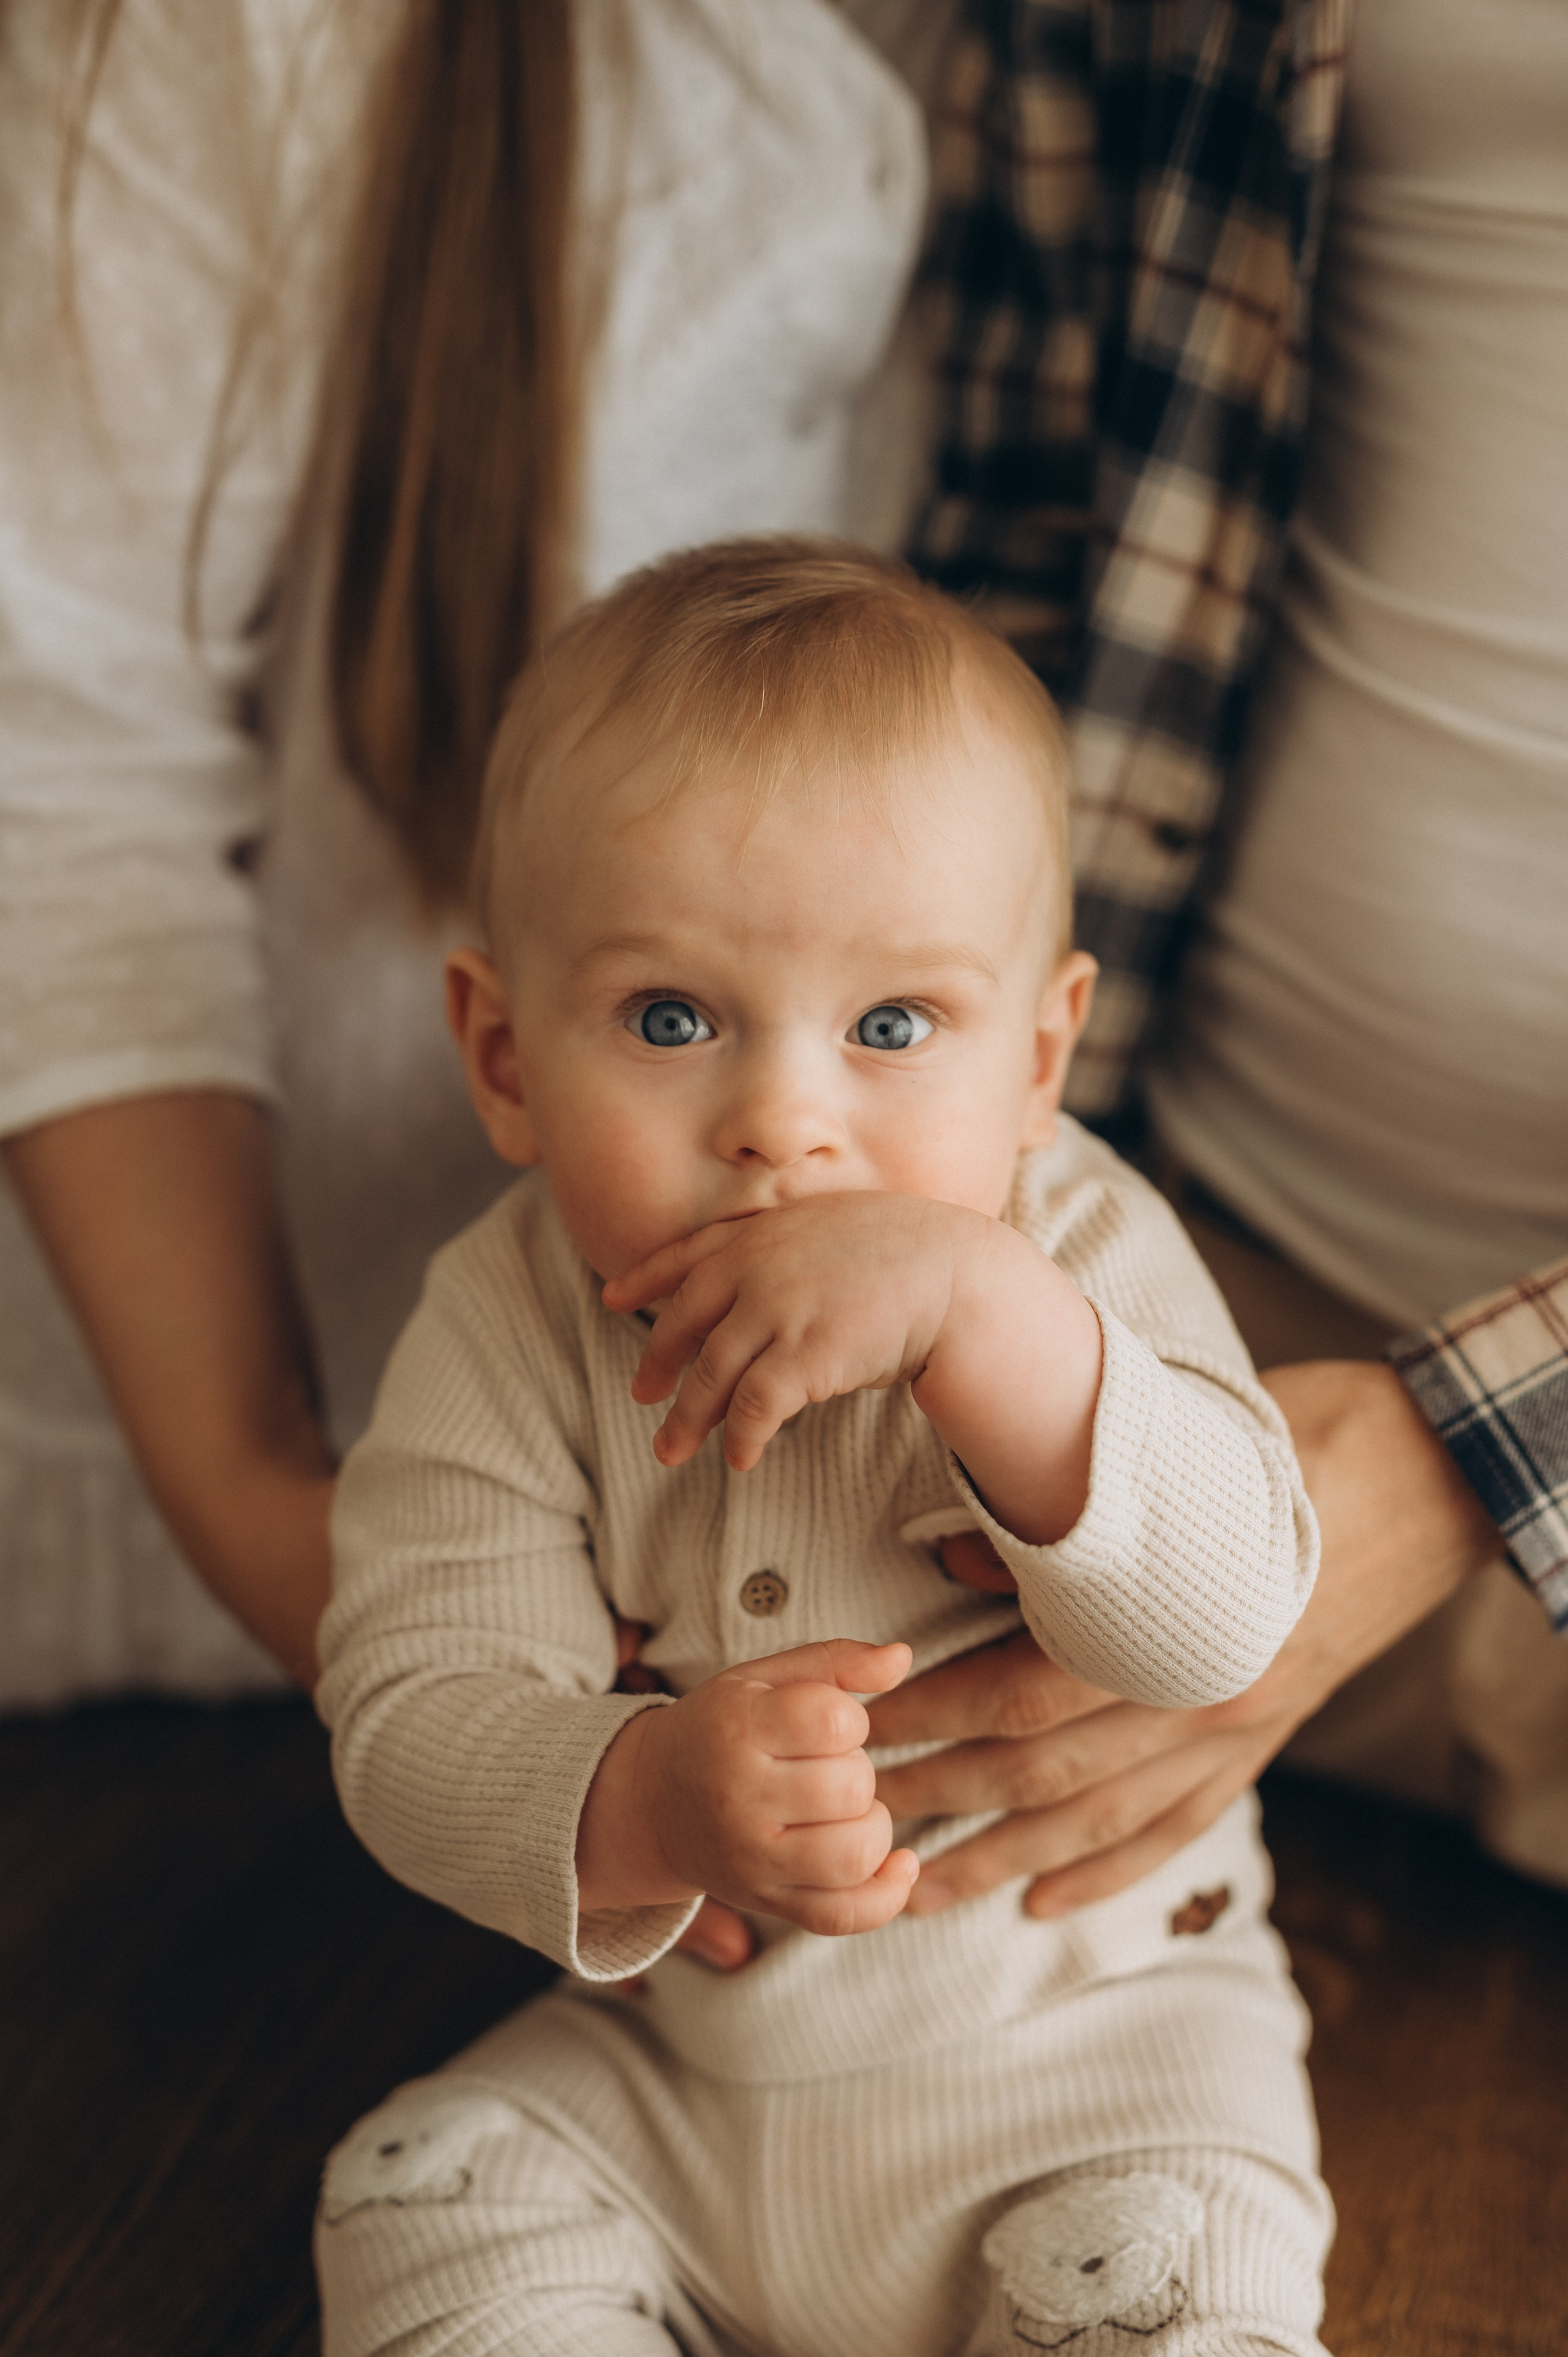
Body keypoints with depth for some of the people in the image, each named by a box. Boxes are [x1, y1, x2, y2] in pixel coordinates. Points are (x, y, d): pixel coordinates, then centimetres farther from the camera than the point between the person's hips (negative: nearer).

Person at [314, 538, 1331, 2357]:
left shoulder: (1079, 1258, -15)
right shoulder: (507, 1333, -13)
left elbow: (1223, 1620, -27)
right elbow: (410, 1715, -17)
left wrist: (972, 1311, -40)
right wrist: (650, 1805, -39)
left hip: (1090, 2047, -1)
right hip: (662, 2064, 2)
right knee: (426, 2203, -10)